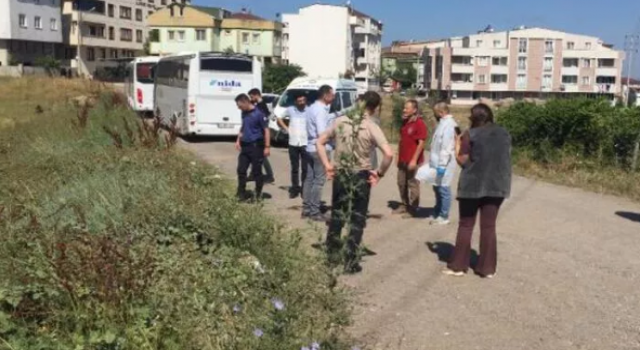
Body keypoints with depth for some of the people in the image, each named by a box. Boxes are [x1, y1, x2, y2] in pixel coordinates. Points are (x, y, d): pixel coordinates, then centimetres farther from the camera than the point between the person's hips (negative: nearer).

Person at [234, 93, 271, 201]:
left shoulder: (258, 114, -14)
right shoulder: (244, 113, 8)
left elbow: (266, 130, -13)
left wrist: (267, 147, -16)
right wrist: (238, 140, 15)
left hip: (256, 146, -7)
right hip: (244, 146, 7)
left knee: (256, 171, 2)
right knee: (241, 170, 7)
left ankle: (258, 193, 17)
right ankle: (242, 194, 16)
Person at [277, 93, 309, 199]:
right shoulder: (290, 110, 3)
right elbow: (279, 119, 15)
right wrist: (286, 129, 5)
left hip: (305, 143, -2)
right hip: (293, 143, 2)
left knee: (305, 168, 2)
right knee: (294, 168, 9)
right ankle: (295, 189, 17)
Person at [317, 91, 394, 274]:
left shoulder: (341, 121, 2)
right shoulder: (372, 127, -11)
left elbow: (320, 142, 8)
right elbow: (389, 154, -23)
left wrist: (327, 165, 7)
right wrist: (380, 173, -10)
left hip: (340, 175, 4)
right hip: (361, 176, -3)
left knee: (337, 215, 18)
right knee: (357, 220, 9)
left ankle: (330, 255, 27)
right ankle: (350, 262, 12)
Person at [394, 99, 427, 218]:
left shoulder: (420, 123, -13)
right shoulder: (405, 122, 12)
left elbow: (421, 143, -16)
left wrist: (414, 160, -20)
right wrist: (398, 157, 16)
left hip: (413, 161, -8)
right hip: (403, 160, 8)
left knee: (413, 185, 0)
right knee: (401, 183, 12)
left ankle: (412, 209, 8)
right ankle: (404, 205, 25)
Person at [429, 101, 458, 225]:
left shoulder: (448, 124, -16)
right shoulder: (443, 123, 15)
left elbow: (447, 147, -22)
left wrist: (442, 165, -24)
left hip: (443, 165, -10)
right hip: (438, 163, 10)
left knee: (443, 189, -3)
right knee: (438, 188, 16)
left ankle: (443, 217, 5)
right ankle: (438, 214, 27)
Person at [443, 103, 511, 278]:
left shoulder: (470, 135, -8)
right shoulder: (504, 134, 6)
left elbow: (462, 161, -6)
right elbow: (506, 159, 12)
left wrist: (457, 147, 9)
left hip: (473, 185, -3)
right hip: (496, 186, 4)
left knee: (466, 225, 7)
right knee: (489, 226, 9)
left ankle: (458, 266, 11)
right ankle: (488, 268, 12)